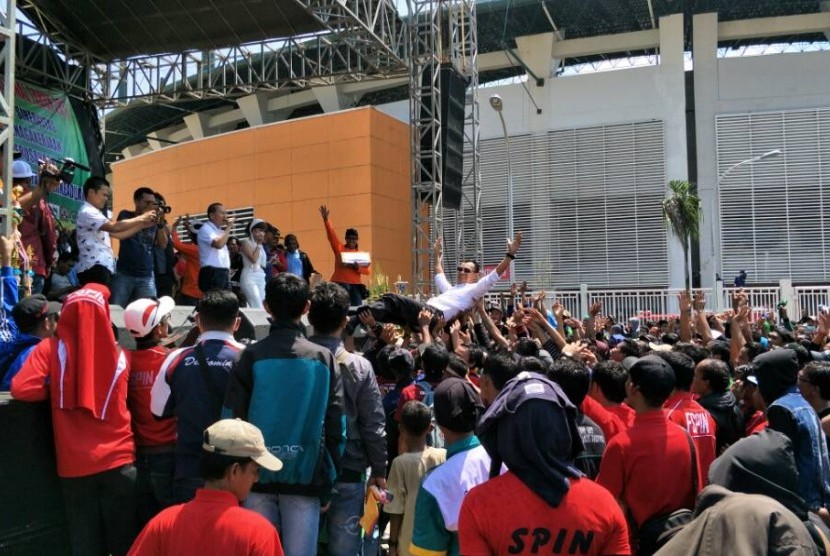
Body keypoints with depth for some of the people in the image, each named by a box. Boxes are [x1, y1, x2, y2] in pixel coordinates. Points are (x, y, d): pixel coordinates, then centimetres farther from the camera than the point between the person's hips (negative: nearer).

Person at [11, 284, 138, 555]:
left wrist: (55, 390, 2)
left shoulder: (51, 349, -6)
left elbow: (22, 390, -14)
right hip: (118, 461, 0)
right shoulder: (118, 355, -1)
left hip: (75, 465, 0)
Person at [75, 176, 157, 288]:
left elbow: (118, 234, 20)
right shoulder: (87, 212, -9)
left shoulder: (95, 213, 24)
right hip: (93, 268, -10)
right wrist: (140, 218, -13)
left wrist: (143, 225, 9)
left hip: (102, 268, 10)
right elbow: (114, 227, -22)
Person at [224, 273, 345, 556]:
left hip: (258, 474, 0)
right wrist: (328, 482, 7)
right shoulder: (323, 358, -1)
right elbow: (336, 425, -1)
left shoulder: (251, 356, -5)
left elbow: (234, 420, -5)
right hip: (306, 476, 0)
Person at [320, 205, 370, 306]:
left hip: (355, 285, 2)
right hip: (340, 283, -2)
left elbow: (368, 270, 7)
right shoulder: (339, 248, 9)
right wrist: (326, 219, -14)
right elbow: (332, 235, -3)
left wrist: (357, 267, -13)